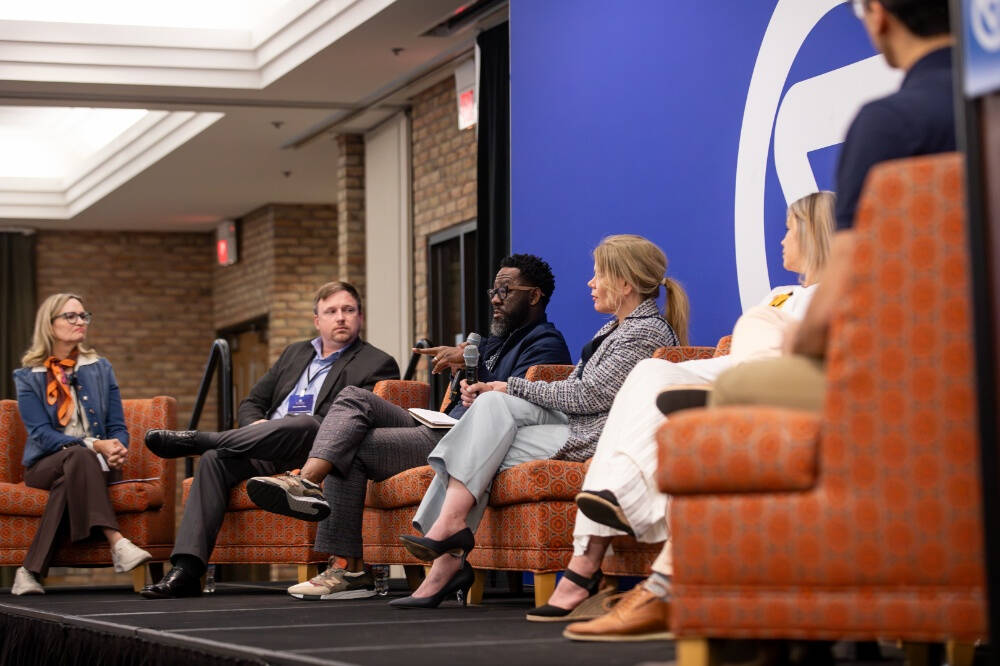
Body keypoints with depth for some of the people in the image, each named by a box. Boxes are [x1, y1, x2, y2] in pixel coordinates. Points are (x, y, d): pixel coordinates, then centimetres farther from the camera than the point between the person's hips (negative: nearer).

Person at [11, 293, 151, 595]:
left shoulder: (100, 369, 14)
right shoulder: (28, 376, 4)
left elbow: (118, 426, 10)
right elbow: (41, 434, -9)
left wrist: (117, 448, -16)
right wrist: (93, 445, -24)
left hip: (96, 461, 2)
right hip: (45, 464, -2)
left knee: (69, 481, -35)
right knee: (79, 456, -37)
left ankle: (32, 569, -41)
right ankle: (116, 543, -51)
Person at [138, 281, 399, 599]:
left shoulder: (377, 364, 9)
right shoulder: (294, 353, 29)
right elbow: (252, 402, 28)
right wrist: (255, 424, 0)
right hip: (266, 454, 5)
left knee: (305, 422, -38)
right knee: (214, 460, -26)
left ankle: (196, 439, -27)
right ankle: (186, 569, -35)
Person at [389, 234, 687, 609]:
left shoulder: (649, 331, -9)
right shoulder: (613, 329, 22)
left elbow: (587, 395, -15)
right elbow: (570, 391, 18)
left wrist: (510, 388, -8)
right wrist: (495, 394, 4)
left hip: (592, 440, -8)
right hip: (570, 424, 8)